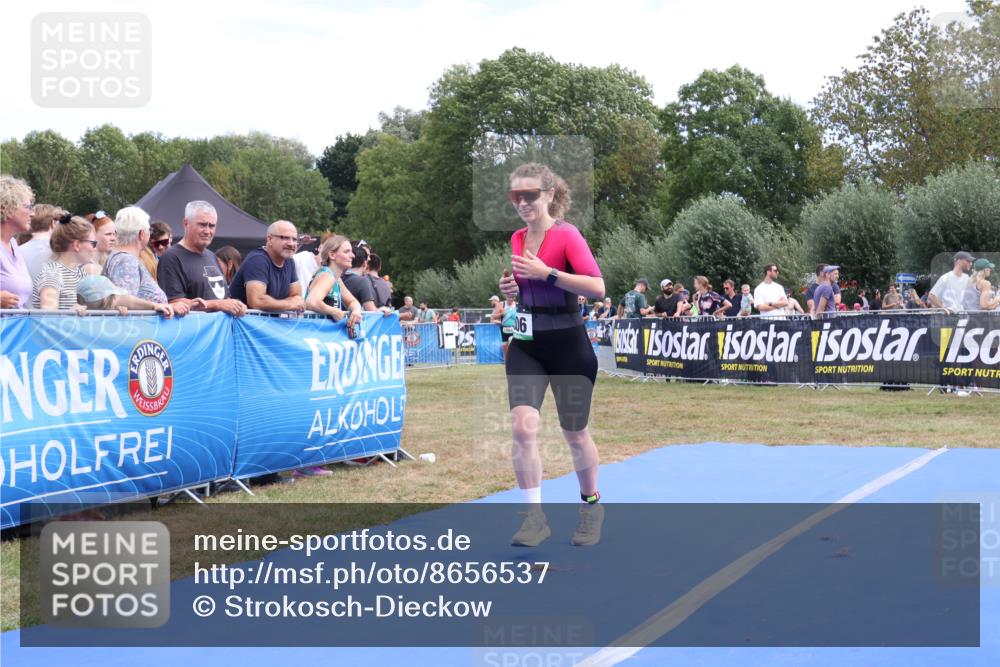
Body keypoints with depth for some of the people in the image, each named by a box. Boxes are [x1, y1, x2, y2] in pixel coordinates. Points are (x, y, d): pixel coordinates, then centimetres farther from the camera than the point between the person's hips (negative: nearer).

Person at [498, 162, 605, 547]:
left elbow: (598, 288, -24)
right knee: (522, 426, -13)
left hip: (568, 347, -5)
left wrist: (547, 273, -28)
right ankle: (535, 517, -4)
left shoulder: (567, 235, -13)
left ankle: (591, 505, 33)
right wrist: (510, 287, 0)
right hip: (526, 345, 5)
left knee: (575, 434, 9)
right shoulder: (517, 239, 6)